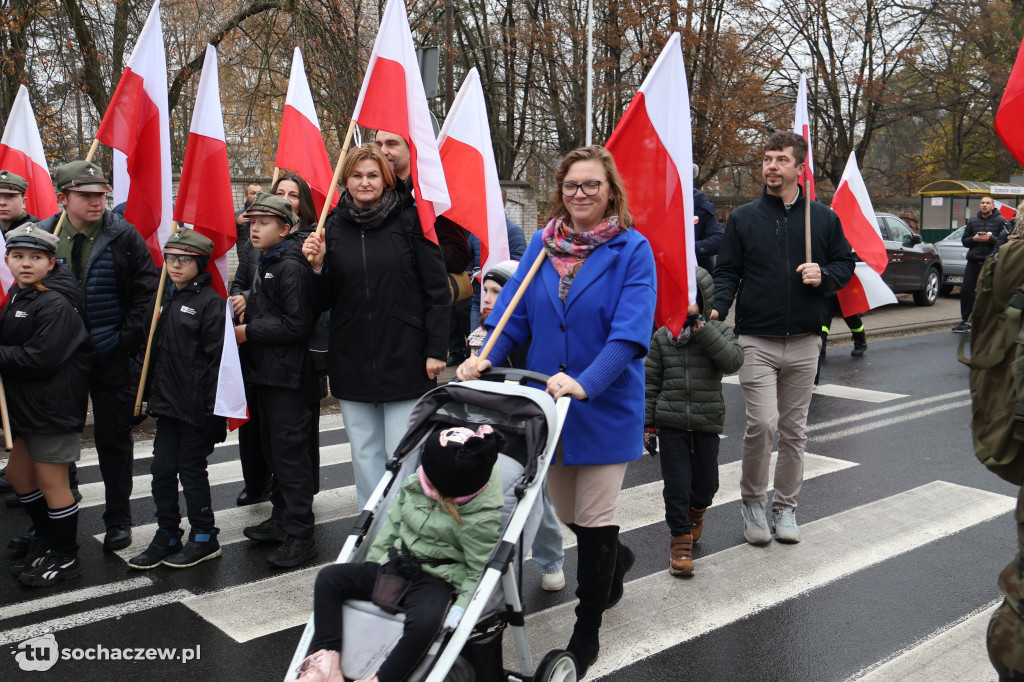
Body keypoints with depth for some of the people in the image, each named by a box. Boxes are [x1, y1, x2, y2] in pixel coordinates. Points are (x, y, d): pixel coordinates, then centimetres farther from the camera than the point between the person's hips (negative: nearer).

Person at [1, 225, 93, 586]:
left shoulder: (56, 305, -19)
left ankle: (65, 556, 18)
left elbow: (41, 358, -25)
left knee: (51, 480, 2)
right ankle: (46, 539, 39)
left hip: (54, 407, -10)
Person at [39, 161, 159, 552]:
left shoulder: (124, 237, -5)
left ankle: (118, 520, 21)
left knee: (114, 439, 7)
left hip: (112, 357, -2)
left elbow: (147, 290, -5)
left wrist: (128, 339, -10)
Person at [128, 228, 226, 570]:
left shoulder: (210, 302, -12)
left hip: (196, 405, -7)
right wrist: (151, 394, 16)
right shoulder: (166, 299, 13)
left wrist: (211, 407, -17)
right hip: (168, 401, 7)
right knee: (162, 468, 10)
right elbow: (156, 349, 19)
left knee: (191, 468, 3)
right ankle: (167, 538, 23)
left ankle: (205, 538, 18)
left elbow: (216, 358, -15)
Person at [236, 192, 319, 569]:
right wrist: (244, 316, 9)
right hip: (266, 372, 10)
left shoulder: (291, 267, -14)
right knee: (273, 448, 17)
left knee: (290, 450, -6)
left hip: (288, 374, -10)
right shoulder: (264, 265, 17)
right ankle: (282, 520, 29)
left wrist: (249, 332, -17)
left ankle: (300, 534, 1)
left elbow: (296, 324, -22)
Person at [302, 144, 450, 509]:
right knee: (365, 456, 13)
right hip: (352, 361, 4)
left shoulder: (409, 219, -3)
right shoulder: (334, 225, 8)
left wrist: (435, 350, -9)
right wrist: (318, 265, -8)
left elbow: (437, 290, -4)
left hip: (404, 358, -4)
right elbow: (324, 301, 10)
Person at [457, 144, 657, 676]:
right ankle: (615, 561, 50)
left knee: (594, 520, 1)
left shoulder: (633, 249, -10)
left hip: (605, 406, -4)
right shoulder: (543, 244, 4)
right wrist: (486, 358, -13)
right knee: (566, 512, 18)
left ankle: (586, 633, 20)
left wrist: (585, 383, -32)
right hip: (547, 399, 5)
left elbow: (630, 332, -20)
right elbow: (515, 312, 4)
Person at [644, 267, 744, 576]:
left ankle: (695, 512, 43)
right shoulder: (662, 338, 2)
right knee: (676, 483, -1)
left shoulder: (718, 331, 0)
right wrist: (647, 423, 3)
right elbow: (651, 382, 6)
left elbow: (733, 361, -20)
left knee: (707, 482, 10)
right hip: (671, 422, 0)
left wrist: (701, 330, -24)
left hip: (707, 422, 0)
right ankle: (680, 538, 14)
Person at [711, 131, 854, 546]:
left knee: (794, 429, 9)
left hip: (804, 342, 2)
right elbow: (727, 272, 3)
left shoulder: (823, 218, 8)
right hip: (756, 340, -2)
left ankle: (785, 505, 25)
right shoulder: (743, 218, 4)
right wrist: (718, 308, -15)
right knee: (763, 423, -14)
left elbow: (845, 265, 15)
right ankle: (752, 499, 9)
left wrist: (823, 275, -8)